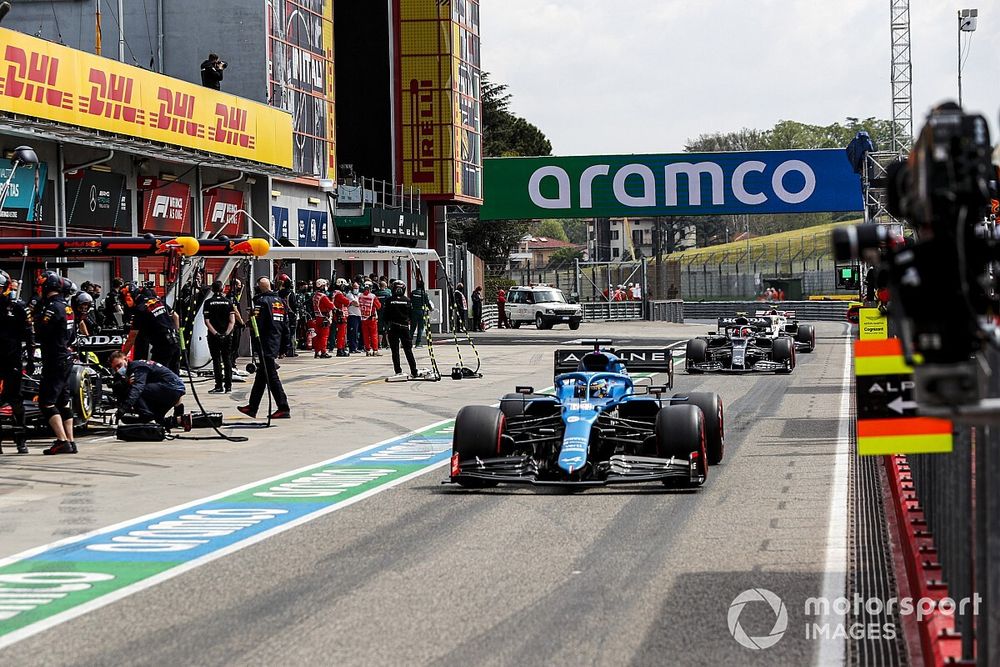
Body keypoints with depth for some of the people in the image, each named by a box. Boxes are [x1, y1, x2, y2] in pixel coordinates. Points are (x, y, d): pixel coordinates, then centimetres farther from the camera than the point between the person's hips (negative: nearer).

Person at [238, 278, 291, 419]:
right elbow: (285, 324, 15)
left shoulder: (261, 301, -11)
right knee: (261, 376, 15)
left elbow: (257, 324, -17)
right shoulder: (280, 301, 12)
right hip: (276, 343, 8)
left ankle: (284, 409, -11)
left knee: (271, 376, -7)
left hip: (265, 344, -8)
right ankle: (252, 407, 22)